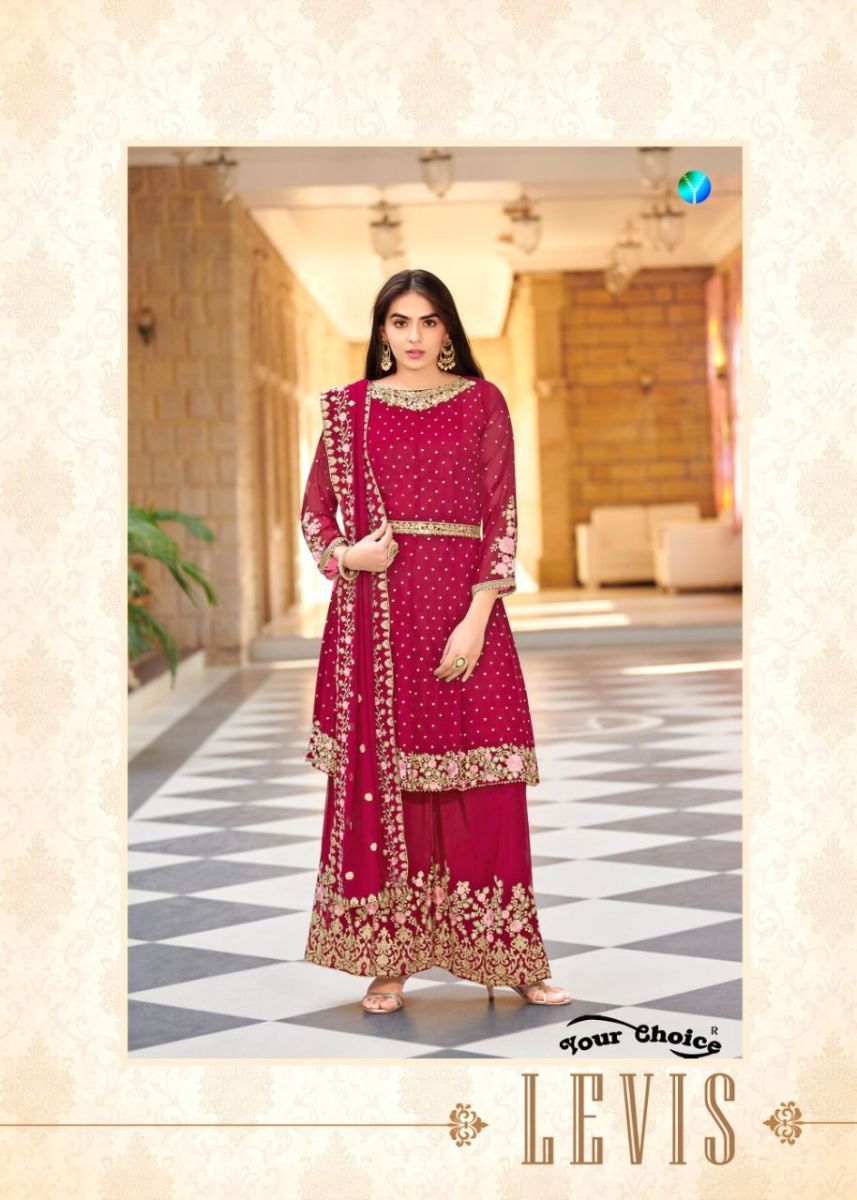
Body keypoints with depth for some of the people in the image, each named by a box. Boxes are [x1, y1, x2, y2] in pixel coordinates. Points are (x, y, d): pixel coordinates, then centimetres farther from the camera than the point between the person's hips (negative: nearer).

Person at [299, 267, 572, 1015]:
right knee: (378, 778, 3)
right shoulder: (350, 408, 8)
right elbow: (315, 509, 13)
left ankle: (510, 958, 8)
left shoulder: (483, 403, 4)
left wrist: (476, 618, -11)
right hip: (376, 612, 1)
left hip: (462, 609, -1)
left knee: (483, 785, -1)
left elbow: (502, 516, -1)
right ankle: (389, 959, 12)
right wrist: (343, 554, -9)